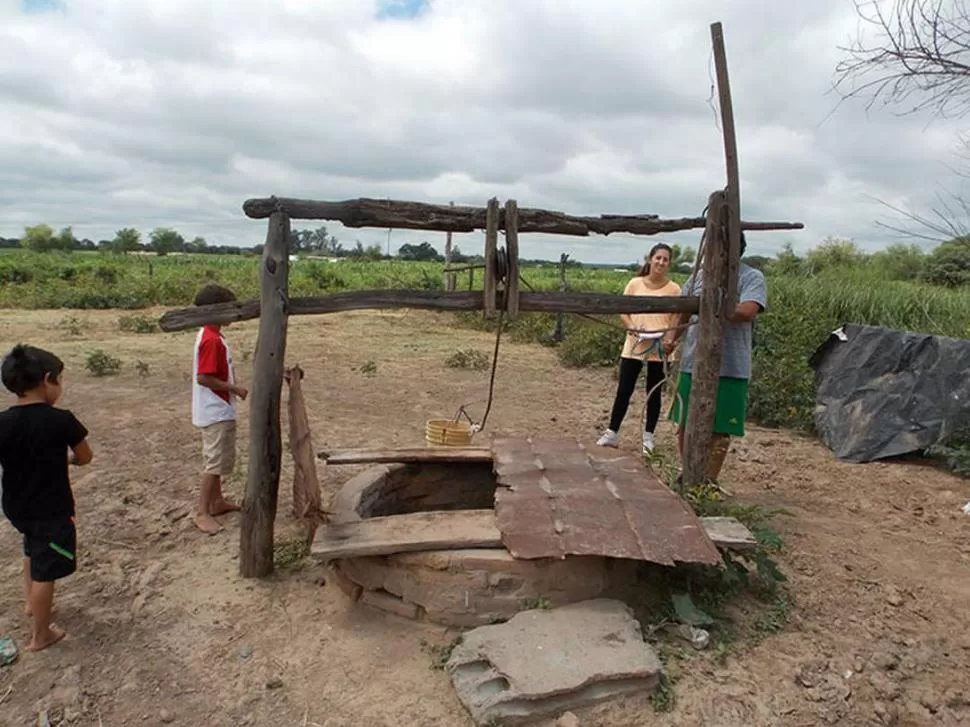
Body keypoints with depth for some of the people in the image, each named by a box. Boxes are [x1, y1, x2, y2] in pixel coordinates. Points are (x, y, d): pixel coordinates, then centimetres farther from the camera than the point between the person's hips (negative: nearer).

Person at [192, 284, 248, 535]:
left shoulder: (209, 335, 10)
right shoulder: (212, 340, -21)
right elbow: (203, 378, -24)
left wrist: (232, 386, 13)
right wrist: (234, 389, -17)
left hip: (218, 410, 10)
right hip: (216, 412, -10)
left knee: (218, 459, 19)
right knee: (215, 462, -4)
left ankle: (217, 501, 30)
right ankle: (202, 513, 4)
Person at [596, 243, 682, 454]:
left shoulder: (674, 289, -2)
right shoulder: (635, 284, 1)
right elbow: (623, 311, 5)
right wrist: (633, 328, -12)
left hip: (659, 349, -1)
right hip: (634, 346, 1)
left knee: (653, 393, 9)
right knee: (623, 390, 4)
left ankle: (648, 436, 21)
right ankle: (612, 432, 15)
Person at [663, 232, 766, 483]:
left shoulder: (751, 277, -3)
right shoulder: (700, 276, 11)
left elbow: (747, 312, -19)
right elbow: (683, 312, 15)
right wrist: (672, 334, -2)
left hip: (730, 368, -4)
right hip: (693, 364, 5)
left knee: (720, 430, 4)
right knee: (685, 424, 12)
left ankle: (709, 481, 19)